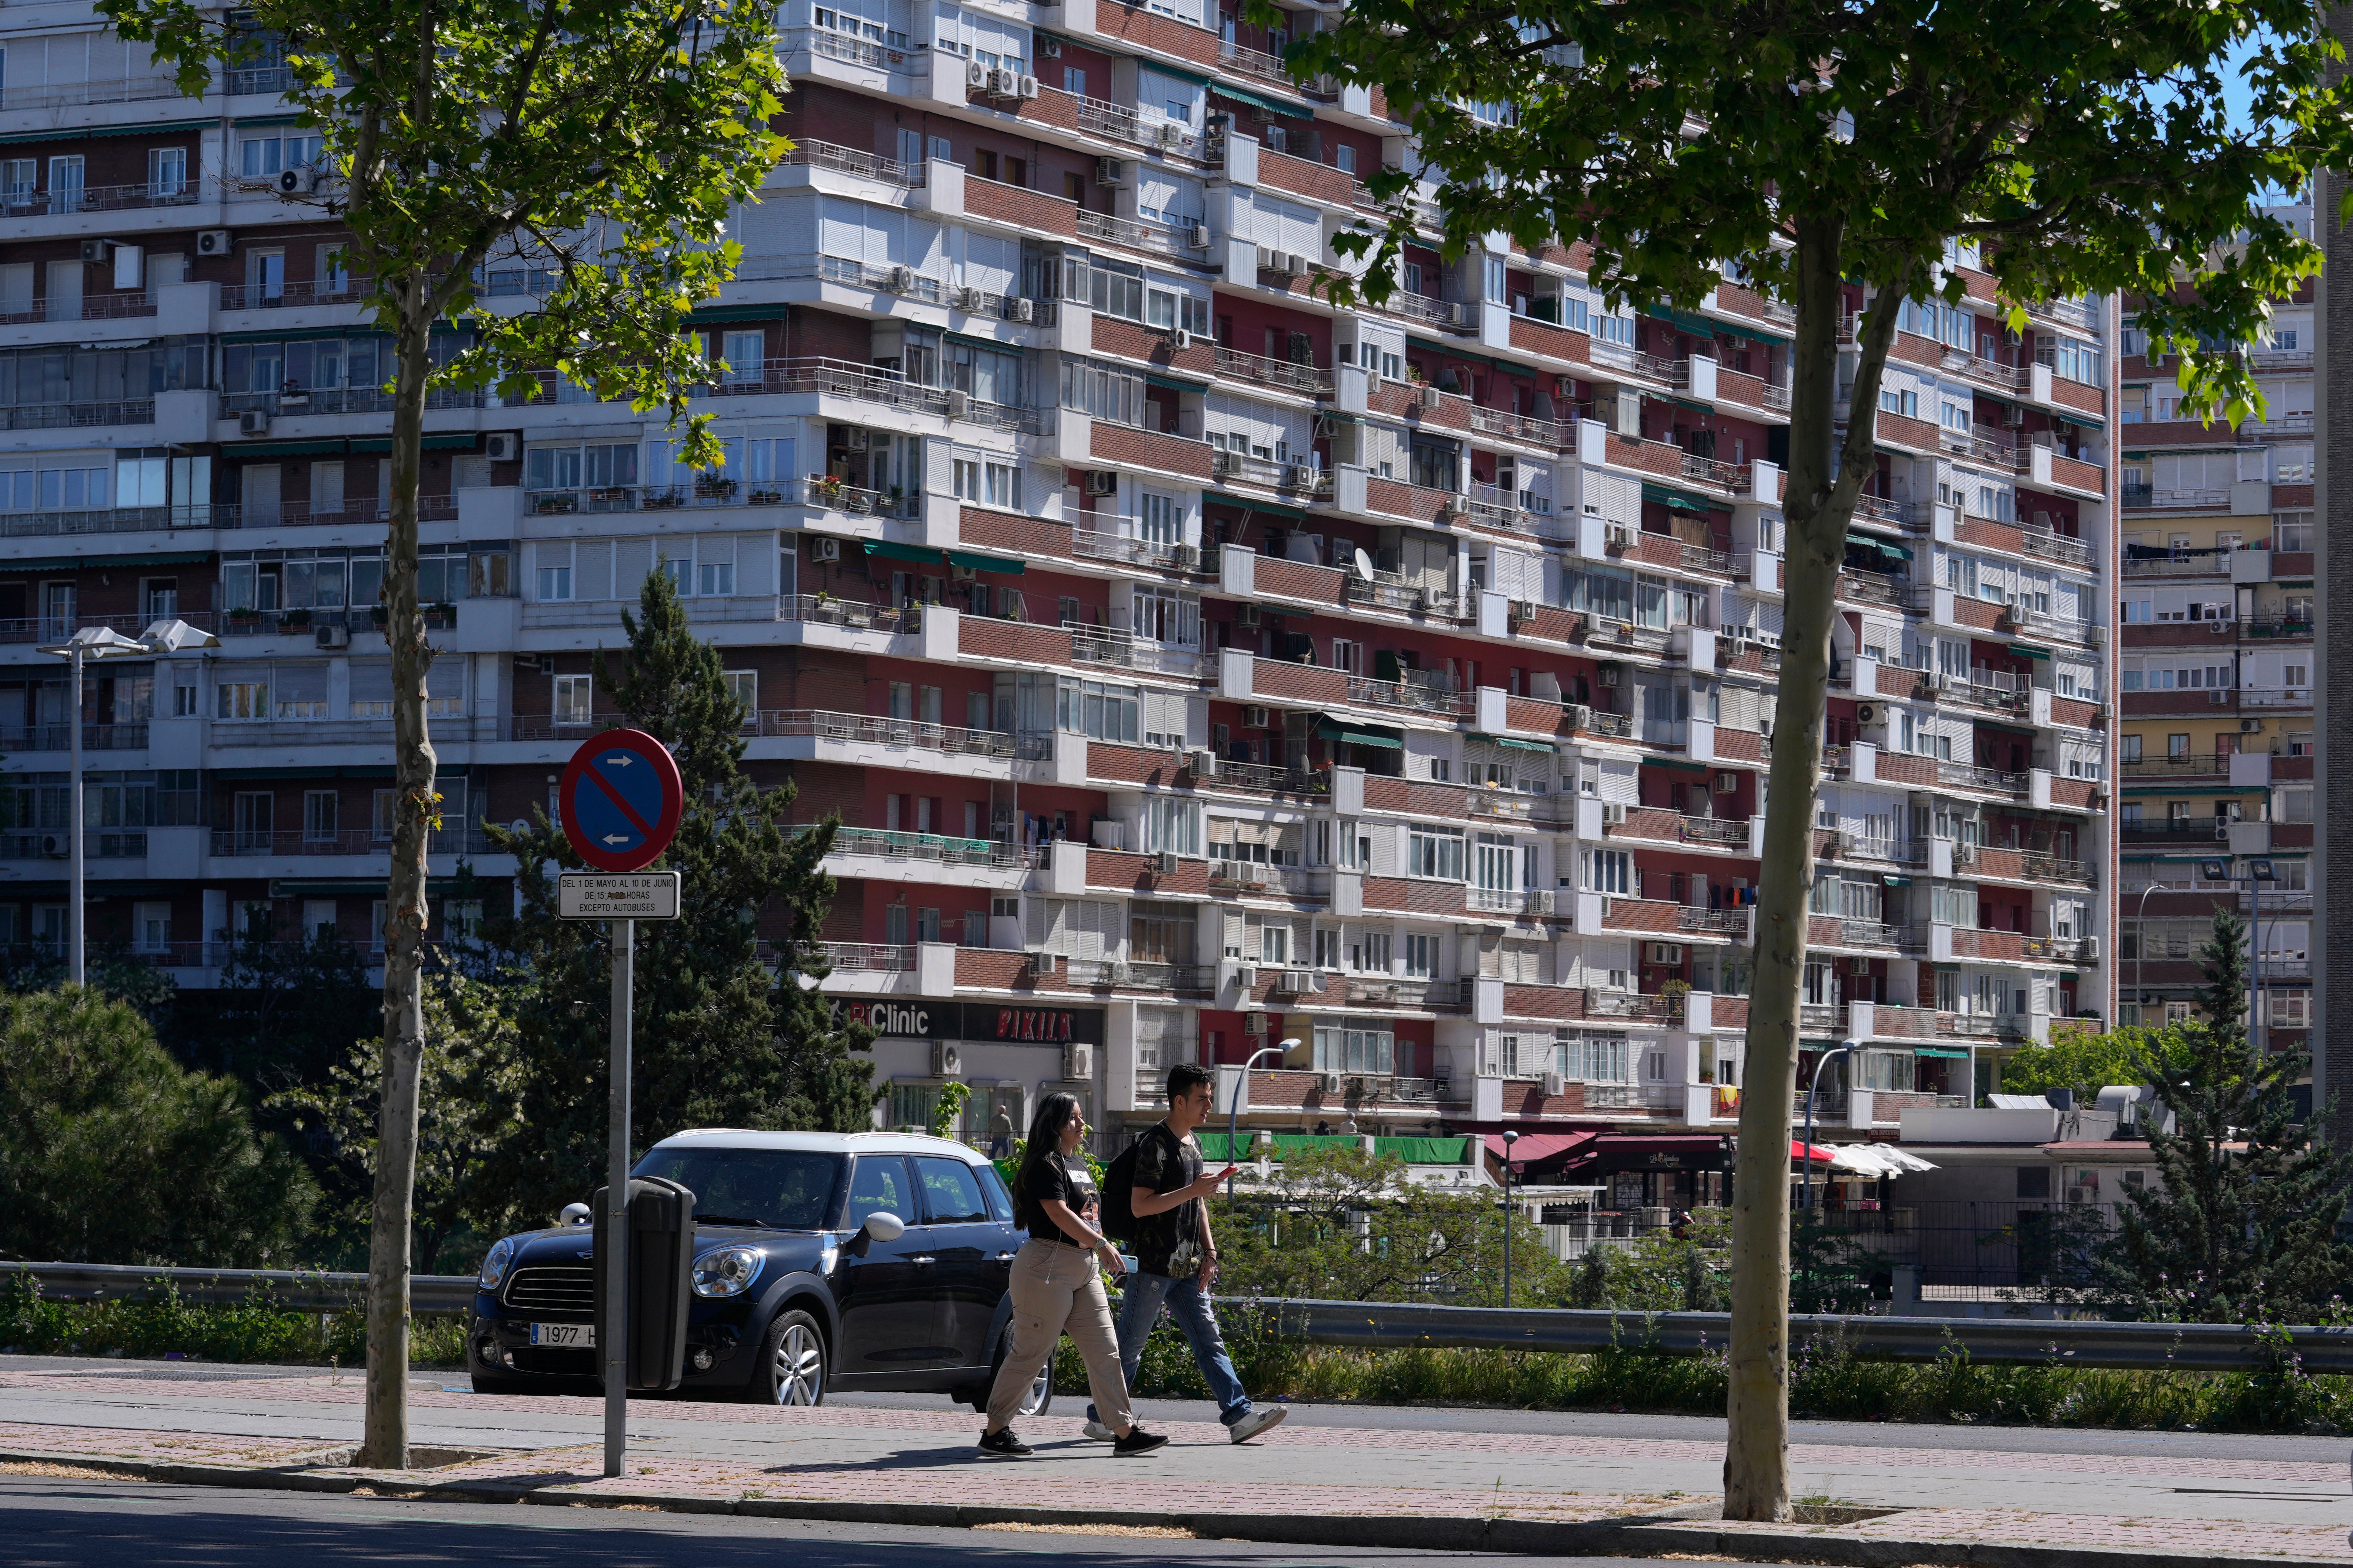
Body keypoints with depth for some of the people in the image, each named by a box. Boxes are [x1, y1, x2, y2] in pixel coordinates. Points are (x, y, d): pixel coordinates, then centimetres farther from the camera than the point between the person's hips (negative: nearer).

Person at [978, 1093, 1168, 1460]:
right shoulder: (1046, 1165, -13)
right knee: (1030, 1354, -5)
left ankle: (1125, 1432, 3)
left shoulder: (1071, 1163, 18)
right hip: (1048, 1267, -10)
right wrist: (1100, 1243, -27)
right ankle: (994, 1433, 4)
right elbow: (1058, 1213, -24)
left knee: (1105, 1352, 4)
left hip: (1082, 1269, 10)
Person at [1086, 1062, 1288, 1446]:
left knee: (1209, 1342, 2)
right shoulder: (1156, 1144, -12)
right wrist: (1192, 1191, -23)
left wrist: (1209, 1251, 13)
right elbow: (1141, 1206, -19)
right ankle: (1101, 1419, 8)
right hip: (1153, 1266, -8)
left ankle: (1239, 1415, -3)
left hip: (1187, 1268, 8)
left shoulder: (1191, 1142, 16)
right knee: (1129, 1347, -1)